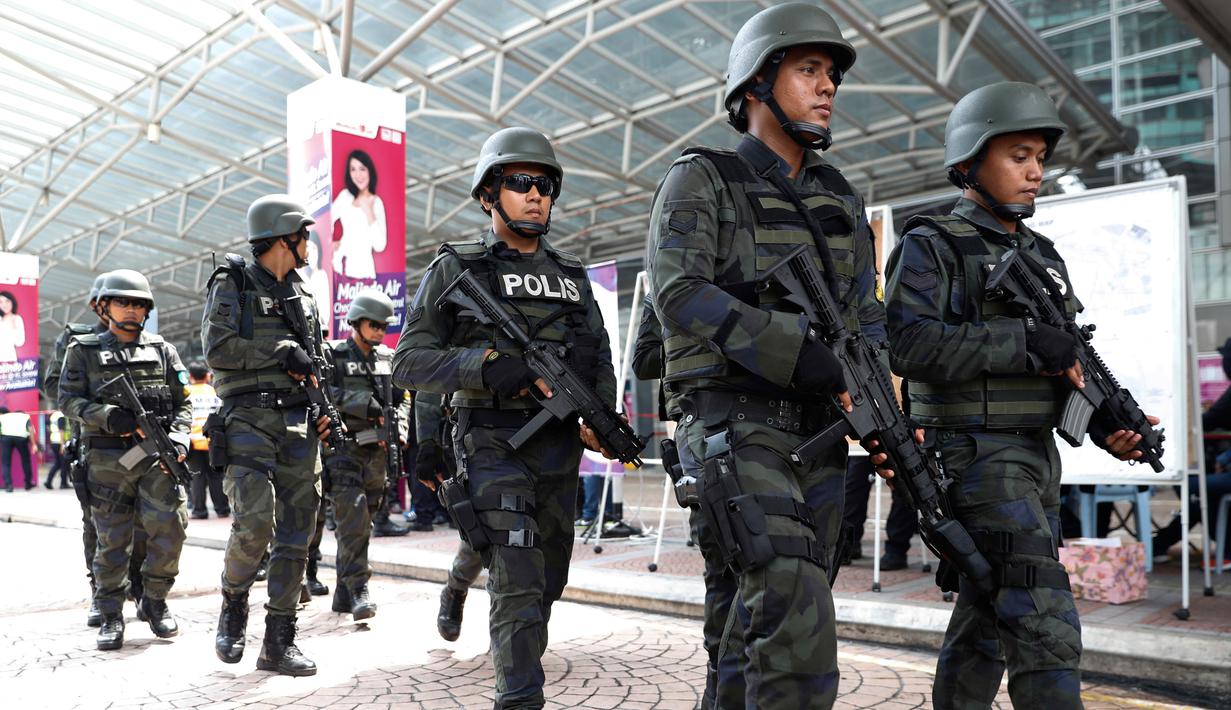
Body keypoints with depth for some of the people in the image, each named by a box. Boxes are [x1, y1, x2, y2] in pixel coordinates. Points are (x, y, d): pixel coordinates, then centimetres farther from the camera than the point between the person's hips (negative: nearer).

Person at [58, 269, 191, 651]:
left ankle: (154, 602, 12)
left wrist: (177, 438, -6)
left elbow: (183, 403, 11)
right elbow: (69, 398, 2)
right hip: (107, 460, -1)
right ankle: (111, 616, 15)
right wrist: (108, 417, -15)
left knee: (170, 529, -8)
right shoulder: (83, 350, 9)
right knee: (112, 541, 3)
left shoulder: (163, 350, 12)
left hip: (156, 456, 1)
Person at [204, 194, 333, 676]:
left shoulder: (300, 293, 20)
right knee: (254, 523, -19)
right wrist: (282, 350, -11)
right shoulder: (233, 283, 3)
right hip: (250, 419, -6)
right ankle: (233, 605, 10)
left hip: (299, 423, 6)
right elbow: (217, 348, -10)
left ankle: (278, 643, 8)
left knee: (297, 533, 2)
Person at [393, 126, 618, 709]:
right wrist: (487, 364, -21)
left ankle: (516, 660, 38)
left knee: (548, 581, 16)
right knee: (518, 585, -12)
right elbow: (408, 362, -5)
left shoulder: (573, 276, 16)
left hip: (562, 449, 6)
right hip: (495, 447, -5)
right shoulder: (457, 270, 1)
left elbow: (600, 359, 16)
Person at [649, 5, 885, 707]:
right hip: (737, 429, -6)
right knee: (797, 616, -17)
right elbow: (680, 296, -15)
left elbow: (868, 318, 17)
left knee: (752, 626, 11)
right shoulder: (701, 180, 0)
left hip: (819, 435, 6)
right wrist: (803, 355, -24)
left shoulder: (842, 201, 18)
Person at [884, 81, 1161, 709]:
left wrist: (1108, 427, -3)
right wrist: (1025, 342, -21)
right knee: (1046, 625, -13)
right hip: (975, 455, -8)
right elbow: (909, 343, -20)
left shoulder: (1043, 256, 17)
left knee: (986, 615, 16)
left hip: (1038, 455, 8)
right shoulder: (931, 246, -6)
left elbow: (1071, 356, 15)